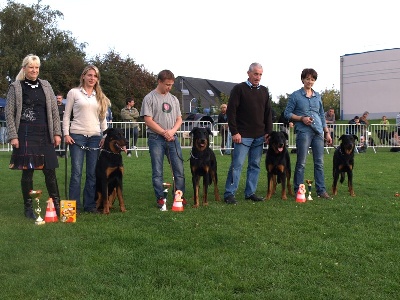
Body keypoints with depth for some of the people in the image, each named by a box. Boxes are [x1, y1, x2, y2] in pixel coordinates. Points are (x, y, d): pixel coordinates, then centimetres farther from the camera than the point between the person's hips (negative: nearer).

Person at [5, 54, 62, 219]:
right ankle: (28, 207, 12)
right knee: (27, 171, 0)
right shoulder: (15, 87, 2)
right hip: (25, 135, -3)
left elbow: (54, 111, 11)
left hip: (45, 134, 3)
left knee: (50, 171, 2)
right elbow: (9, 113, 0)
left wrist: (57, 133, 5)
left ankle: (57, 205, 12)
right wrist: (13, 136, -7)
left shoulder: (45, 86, 12)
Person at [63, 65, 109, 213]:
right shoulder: (74, 92, 4)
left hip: (95, 137, 3)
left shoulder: (100, 96, 14)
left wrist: (105, 136, 5)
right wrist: (66, 134, -5)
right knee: (76, 172, -5)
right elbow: (66, 115, 4)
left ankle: (89, 204, 12)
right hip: (77, 136, -3)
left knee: (92, 173, 4)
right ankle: (74, 205, 3)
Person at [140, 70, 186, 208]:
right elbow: (148, 120, -7)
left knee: (179, 169, 2)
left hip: (173, 138, 4)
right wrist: (164, 132, -11)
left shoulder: (174, 99, 14)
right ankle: (160, 198, 9)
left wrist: (172, 131, -5)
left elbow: (179, 119, 14)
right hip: (156, 139, -4)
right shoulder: (149, 98, -1)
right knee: (157, 171, 1)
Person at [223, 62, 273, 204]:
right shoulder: (239, 89, -3)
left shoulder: (264, 91, 13)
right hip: (243, 135, -5)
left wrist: (268, 131, 7)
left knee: (255, 165, 8)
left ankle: (250, 193, 16)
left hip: (259, 136, 6)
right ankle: (229, 194, 0)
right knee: (237, 165, -5)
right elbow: (231, 111, -8)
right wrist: (234, 132, -13)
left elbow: (268, 113, 16)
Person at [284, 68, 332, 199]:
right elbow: (287, 113, 2)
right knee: (301, 163, -3)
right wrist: (301, 118, -12)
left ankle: (321, 190, 11)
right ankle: (298, 190, 6)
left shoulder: (318, 96, 16)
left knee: (319, 162, 5)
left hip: (318, 132, 5)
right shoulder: (295, 95, 3)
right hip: (303, 132, -4)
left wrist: (327, 132, 17)